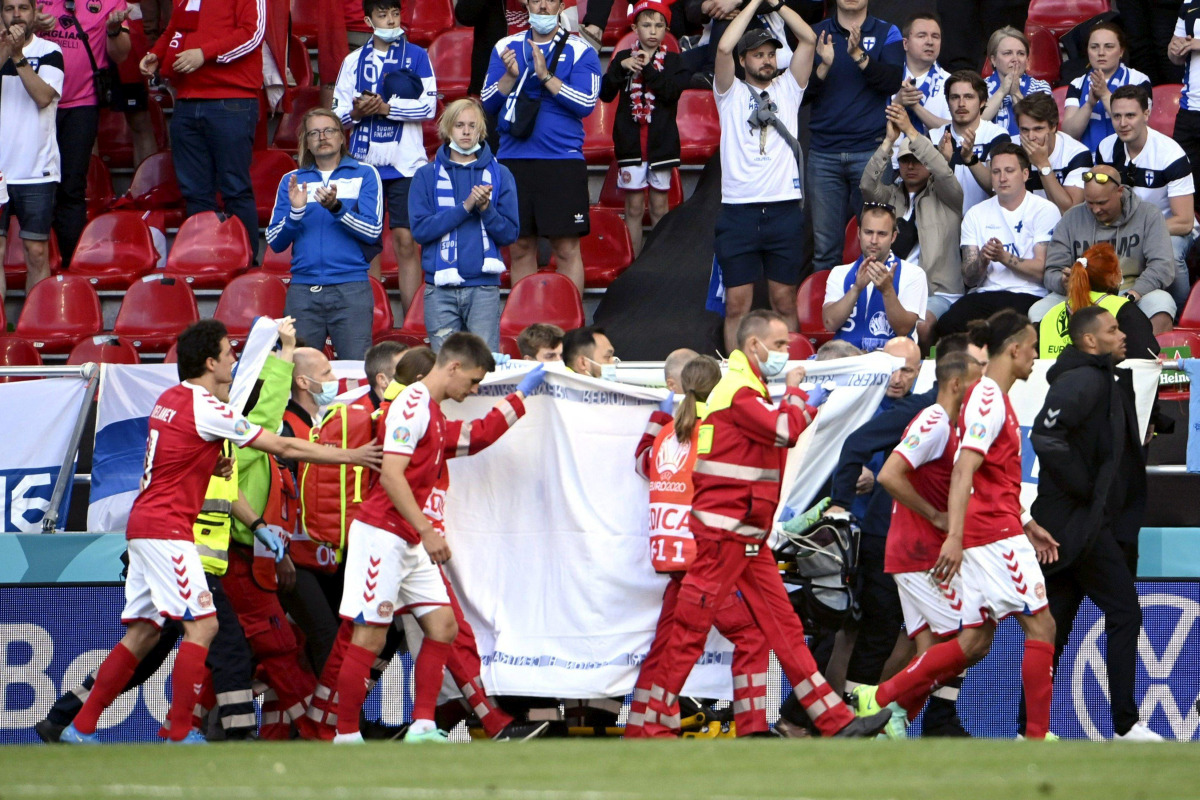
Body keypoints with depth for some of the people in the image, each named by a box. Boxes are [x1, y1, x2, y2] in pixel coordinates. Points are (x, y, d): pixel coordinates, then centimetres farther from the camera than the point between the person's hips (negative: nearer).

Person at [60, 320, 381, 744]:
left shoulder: (170, 399, 13)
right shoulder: (205, 408, -13)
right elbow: (284, 447, -10)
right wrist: (349, 456, -3)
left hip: (144, 524, 9)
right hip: (167, 529, -9)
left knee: (142, 632, 11)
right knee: (202, 625, -9)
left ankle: (81, 726, 11)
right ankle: (180, 733, -11)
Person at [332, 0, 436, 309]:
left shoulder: (417, 56, 5)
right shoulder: (354, 61, 11)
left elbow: (428, 106, -5)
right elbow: (339, 111, 9)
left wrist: (386, 108, -15)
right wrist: (357, 112, -13)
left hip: (405, 163, -2)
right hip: (365, 162, 2)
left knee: (406, 241, -5)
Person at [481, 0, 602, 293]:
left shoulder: (580, 51, 3)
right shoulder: (506, 48, 12)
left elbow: (586, 102, -9)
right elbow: (488, 103, 8)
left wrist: (546, 76, -16)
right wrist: (510, 76, -9)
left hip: (562, 161, -3)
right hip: (513, 159, 3)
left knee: (567, 249, -5)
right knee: (520, 248, 5)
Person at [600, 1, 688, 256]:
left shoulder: (673, 62, 4)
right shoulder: (624, 58, 6)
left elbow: (672, 92, -13)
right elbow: (605, 94, -4)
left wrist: (648, 69, -19)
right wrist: (620, 68, -17)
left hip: (662, 143, 0)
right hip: (630, 142, 0)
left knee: (659, 207, 6)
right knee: (634, 207, 2)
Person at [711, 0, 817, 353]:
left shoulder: (787, 89, 14)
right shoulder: (731, 93, 9)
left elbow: (808, 39, 4)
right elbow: (724, 48, -7)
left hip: (784, 208, 1)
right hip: (739, 208, -1)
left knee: (784, 300, 3)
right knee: (737, 303, -3)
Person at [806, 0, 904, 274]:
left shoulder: (887, 34, 7)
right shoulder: (816, 34, 10)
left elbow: (893, 82, -8)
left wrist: (858, 56, -22)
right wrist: (823, 66, -15)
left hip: (870, 149, -1)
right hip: (824, 151, 1)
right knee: (825, 245, -2)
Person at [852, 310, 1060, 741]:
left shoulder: (994, 398, 18)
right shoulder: (989, 398, -12)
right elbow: (964, 471, -22)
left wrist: (1026, 524, 28)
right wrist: (955, 535, -28)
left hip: (1001, 532, 10)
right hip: (995, 534, -10)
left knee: (975, 641, 8)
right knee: (1040, 625, -6)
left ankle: (881, 698, 8)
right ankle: (1038, 737, -5)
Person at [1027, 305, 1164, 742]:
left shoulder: (1101, 379, 18)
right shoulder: (1084, 380, -13)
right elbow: (1046, 434, -25)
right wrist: (1084, 489, -19)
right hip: (1082, 524, -10)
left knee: (1054, 625, 9)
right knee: (1124, 613, -7)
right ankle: (1126, 725, -8)